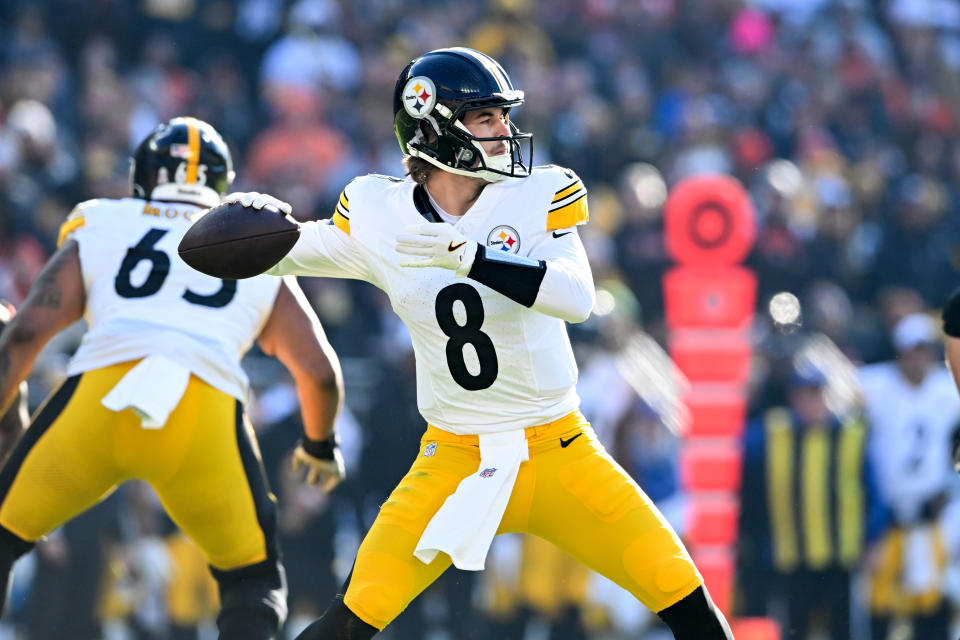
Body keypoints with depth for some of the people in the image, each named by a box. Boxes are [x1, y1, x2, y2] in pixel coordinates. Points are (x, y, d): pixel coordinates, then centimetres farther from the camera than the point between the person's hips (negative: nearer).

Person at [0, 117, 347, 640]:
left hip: (98, 399, 0)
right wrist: (320, 445, 43)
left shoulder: (99, 234, 26)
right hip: (208, 409, 0)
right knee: (253, 578, 19)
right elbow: (320, 372, 24)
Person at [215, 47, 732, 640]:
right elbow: (284, 253, 11)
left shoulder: (540, 196, -8)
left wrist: (467, 255, -34)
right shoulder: (380, 218, -5)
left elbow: (578, 298, -24)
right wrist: (261, 217, -12)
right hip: (456, 460, 0)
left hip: (560, 453, 0)